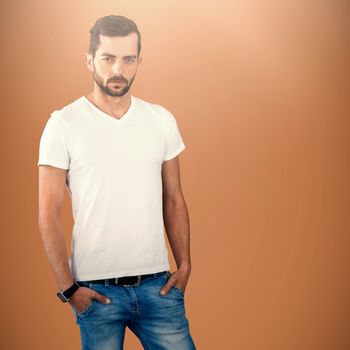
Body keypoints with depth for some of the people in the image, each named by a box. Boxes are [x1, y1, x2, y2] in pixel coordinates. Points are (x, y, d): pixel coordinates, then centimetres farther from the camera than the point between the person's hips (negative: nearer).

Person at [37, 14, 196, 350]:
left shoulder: (162, 120, 5)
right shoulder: (63, 124, -5)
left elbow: (173, 200, 11)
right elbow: (49, 213, -5)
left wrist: (184, 265, 4)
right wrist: (68, 287, -8)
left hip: (157, 283, 3)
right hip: (95, 289, -2)